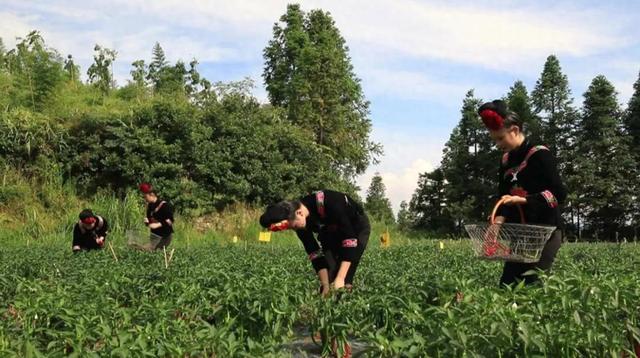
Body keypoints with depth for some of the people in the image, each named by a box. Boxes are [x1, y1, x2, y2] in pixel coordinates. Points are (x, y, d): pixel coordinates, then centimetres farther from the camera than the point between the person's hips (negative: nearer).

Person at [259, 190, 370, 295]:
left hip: (358, 227, -5)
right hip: (332, 231, 6)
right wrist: (325, 284, -23)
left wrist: (340, 278, -42)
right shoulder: (300, 223, -19)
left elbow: (350, 239, -39)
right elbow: (315, 253, -14)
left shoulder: (329, 204, -39)